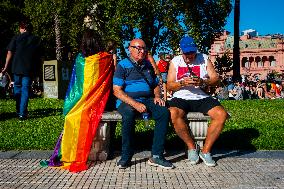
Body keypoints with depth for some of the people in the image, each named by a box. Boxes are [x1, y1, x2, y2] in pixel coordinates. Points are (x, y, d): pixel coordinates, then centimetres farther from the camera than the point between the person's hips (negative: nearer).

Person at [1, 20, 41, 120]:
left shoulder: (16, 38, 2)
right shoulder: (36, 40, 5)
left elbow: (10, 53, -1)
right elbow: (39, 56, 6)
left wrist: (6, 67, 4)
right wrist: (37, 69, 13)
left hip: (17, 67, 0)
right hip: (29, 69, 0)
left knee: (17, 87, 17)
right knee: (25, 90, 2)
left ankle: (19, 111, 21)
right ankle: (22, 113, -3)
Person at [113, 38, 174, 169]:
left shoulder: (148, 66, 21)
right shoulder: (123, 65, 3)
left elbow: (156, 85, 28)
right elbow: (117, 91, -6)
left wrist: (157, 96, 4)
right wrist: (134, 103, -20)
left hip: (147, 100, 5)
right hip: (127, 101, -4)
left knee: (164, 112, -25)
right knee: (129, 114, -38)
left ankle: (156, 156, -22)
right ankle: (126, 157, -21)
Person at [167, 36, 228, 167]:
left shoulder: (204, 59, 11)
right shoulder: (175, 62, 10)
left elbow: (216, 79, 6)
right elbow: (169, 86, 4)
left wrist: (203, 82, -15)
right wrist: (182, 83, -16)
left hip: (202, 97, 2)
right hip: (181, 97, -1)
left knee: (222, 114, -24)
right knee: (174, 114, -34)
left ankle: (205, 151, -8)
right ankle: (192, 147, -11)